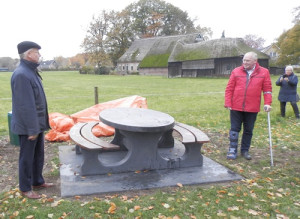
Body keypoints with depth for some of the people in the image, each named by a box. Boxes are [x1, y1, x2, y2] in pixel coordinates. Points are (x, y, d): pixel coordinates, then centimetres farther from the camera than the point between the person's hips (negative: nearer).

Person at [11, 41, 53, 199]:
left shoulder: (31, 72, 10)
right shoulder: (21, 74, -21)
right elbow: (25, 105, -23)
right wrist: (32, 129, -21)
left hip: (37, 124, 9)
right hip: (28, 126, -9)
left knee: (38, 155, 19)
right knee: (27, 157, 5)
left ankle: (37, 181, 34)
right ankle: (25, 188, 20)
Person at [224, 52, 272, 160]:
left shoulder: (264, 72, 1)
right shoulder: (236, 71, 0)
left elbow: (267, 89, 1)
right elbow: (229, 89, 0)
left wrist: (267, 103, -9)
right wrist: (228, 103, -5)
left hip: (252, 108, 1)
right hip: (236, 107, 0)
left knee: (248, 130, 11)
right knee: (234, 129, 5)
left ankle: (245, 150, 26)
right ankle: (232, 150, 14)